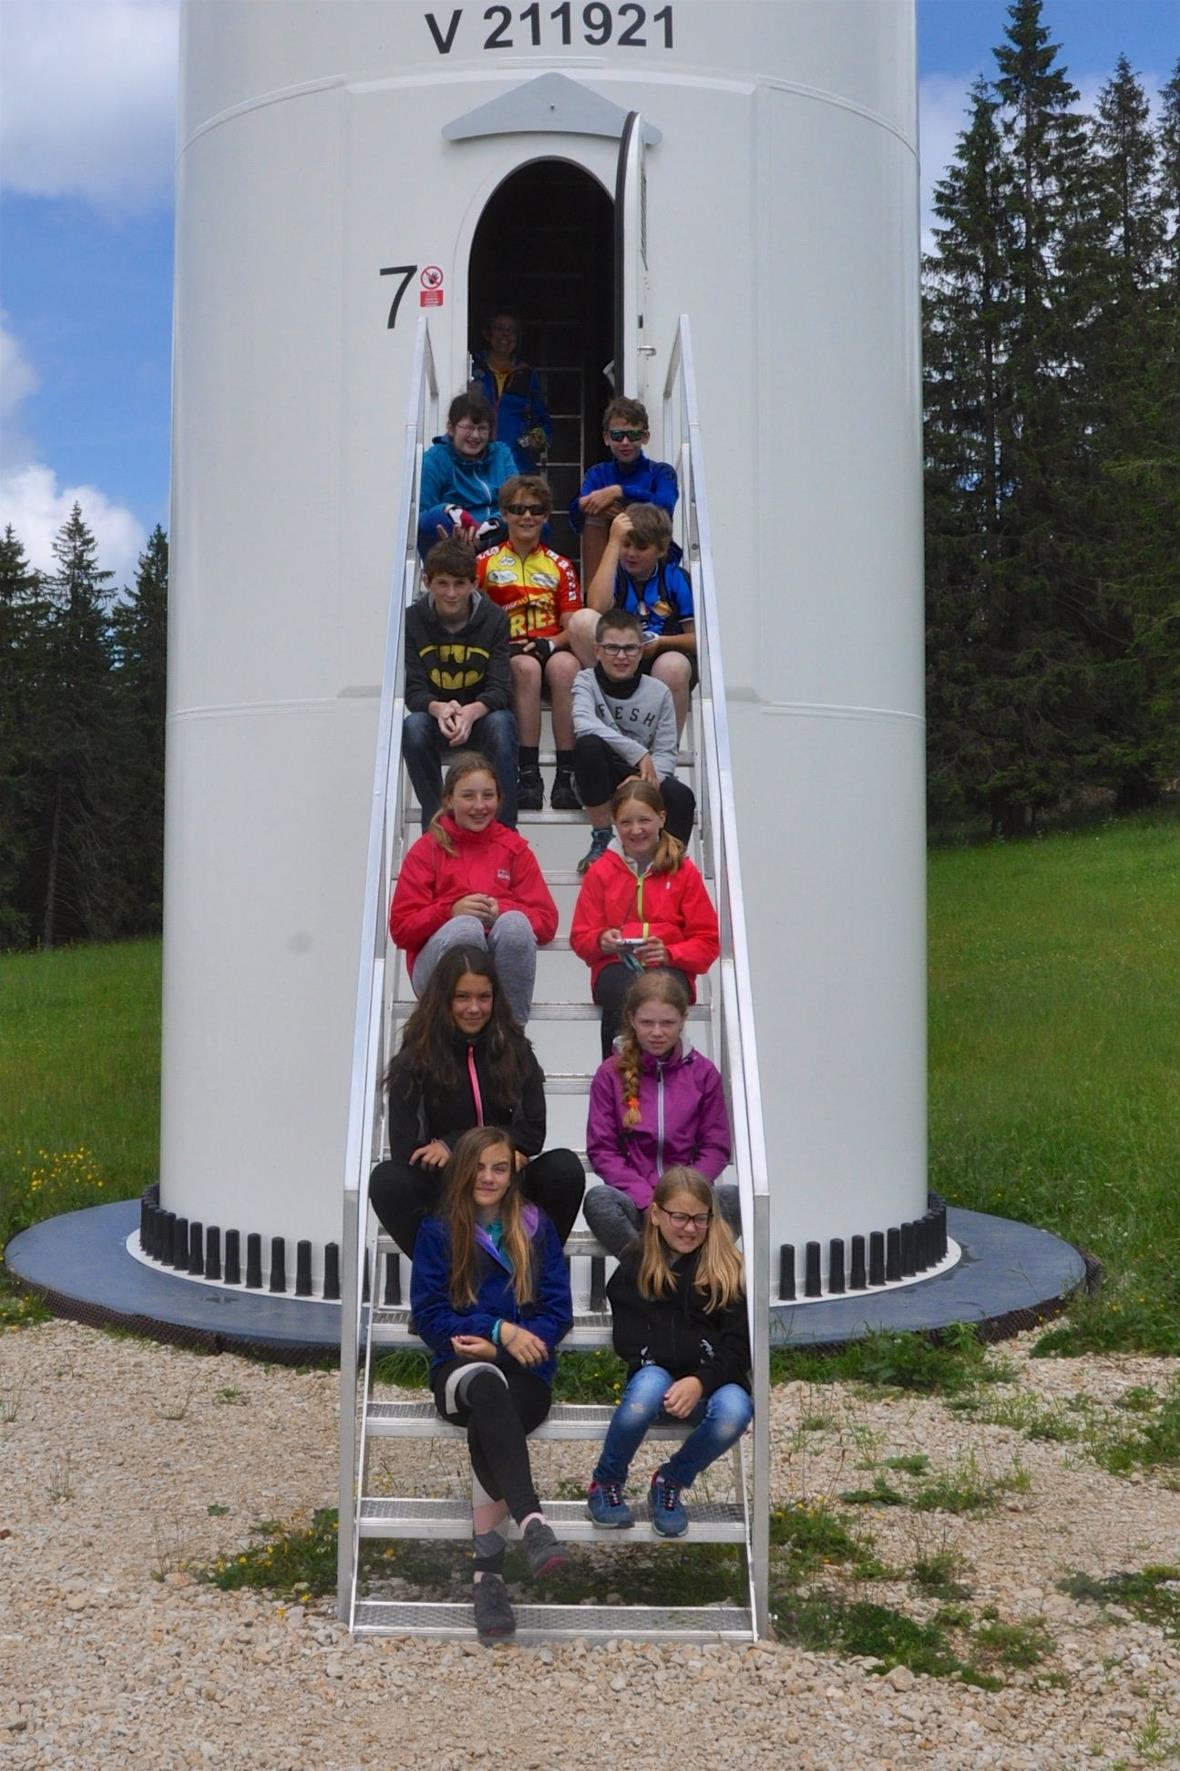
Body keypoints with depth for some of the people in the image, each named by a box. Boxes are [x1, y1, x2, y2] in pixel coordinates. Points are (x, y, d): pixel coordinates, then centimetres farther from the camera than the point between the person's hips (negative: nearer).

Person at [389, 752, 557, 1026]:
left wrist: (501, 911, -15)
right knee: (466, 927, -33)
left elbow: (546, 922, 4)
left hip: (501, 965, 2)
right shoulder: (428, 849, 9)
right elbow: (401, 928, 1)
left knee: (514, 923, -31)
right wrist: (451, 911, -16)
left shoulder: (514, 848, 13)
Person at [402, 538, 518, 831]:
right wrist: (439, 709, -36)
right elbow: (413, 690, -12)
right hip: (434, 716, 1)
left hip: (482, 714, -1)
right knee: (413, 727, -32)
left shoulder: (493, 619, -9)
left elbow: (499, 688, -15)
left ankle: (504, 829, -26)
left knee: (500, 725, -34)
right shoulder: (413, 620, -7)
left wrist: (471, 712, -38)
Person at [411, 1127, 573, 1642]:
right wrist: (500, 1330, -13)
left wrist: (500, 1346, -11)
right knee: (487, 1385, -39)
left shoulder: (535, 1228, 8)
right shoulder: (437, 1232, 6)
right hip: (459, 1369, -1)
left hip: (524, 1373, 1)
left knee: (485, 1426, -35)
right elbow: (428, 1315, 1)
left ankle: (488, 1573, -32)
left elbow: (558, 1312, 4)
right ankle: (533, 1523, -54)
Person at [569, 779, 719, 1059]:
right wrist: (601, 940, -10)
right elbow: (581, 938, 14)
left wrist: (668, 953, -11)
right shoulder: (601, 872, 13)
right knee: (623, 990, -38)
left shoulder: (684, 871, 11)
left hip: (668, 968, 0)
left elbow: (707, 941, 8)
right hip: (615, 966, 0)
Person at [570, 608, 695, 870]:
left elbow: (666, 752, -2)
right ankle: (602, 840, -18)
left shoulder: (658, 692, 1)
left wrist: (649, 776, -25)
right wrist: (639, 753, -30)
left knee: (681, 797, -31)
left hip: (640, 780, 1)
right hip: (598, 780, 0)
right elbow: (584, 725, -25)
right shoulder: (586, 681, -4)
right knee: (588, 744, -34)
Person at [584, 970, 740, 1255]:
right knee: (597, 1200, -34)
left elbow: (716, 1147, 7)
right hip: (634, 1198, -1)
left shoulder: (703, 1073, 8)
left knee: (732, 1197, -31)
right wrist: (646, 1198, -13)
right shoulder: (610, 1073, 5)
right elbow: (601, 1149, 1)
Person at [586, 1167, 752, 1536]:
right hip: (656, 1374, -1)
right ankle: (605, 1483, -10)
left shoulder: (726, 1267, 5)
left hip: (711, 1384, 1)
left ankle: (670, 1481, -4)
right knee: (649, 1382, -37)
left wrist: (700, 1381, -20)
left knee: (734, 1409, -34)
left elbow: (737, 1344, -2)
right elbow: (629, 1342, -2)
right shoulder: (635, 1267, 6)